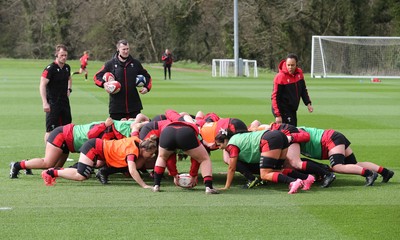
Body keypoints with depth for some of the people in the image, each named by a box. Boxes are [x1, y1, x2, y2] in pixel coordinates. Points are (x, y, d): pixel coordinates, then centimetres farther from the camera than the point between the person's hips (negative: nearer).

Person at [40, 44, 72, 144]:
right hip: (53, 103, -7)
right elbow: (42, 85, -19)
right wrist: (45, 103, -26)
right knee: (51, 130, -6)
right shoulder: (50, 68, -14)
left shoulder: (67, 67, 9)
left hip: (65, 101, 7)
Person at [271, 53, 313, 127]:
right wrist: (277, 115, -19)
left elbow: (303, 90, 16)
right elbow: (275, 97, -16)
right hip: (283, 111, -7)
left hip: (293, 110, 7)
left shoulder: (299, 73, 0)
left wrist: (308, 103, 5)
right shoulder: (280, 77, -18)